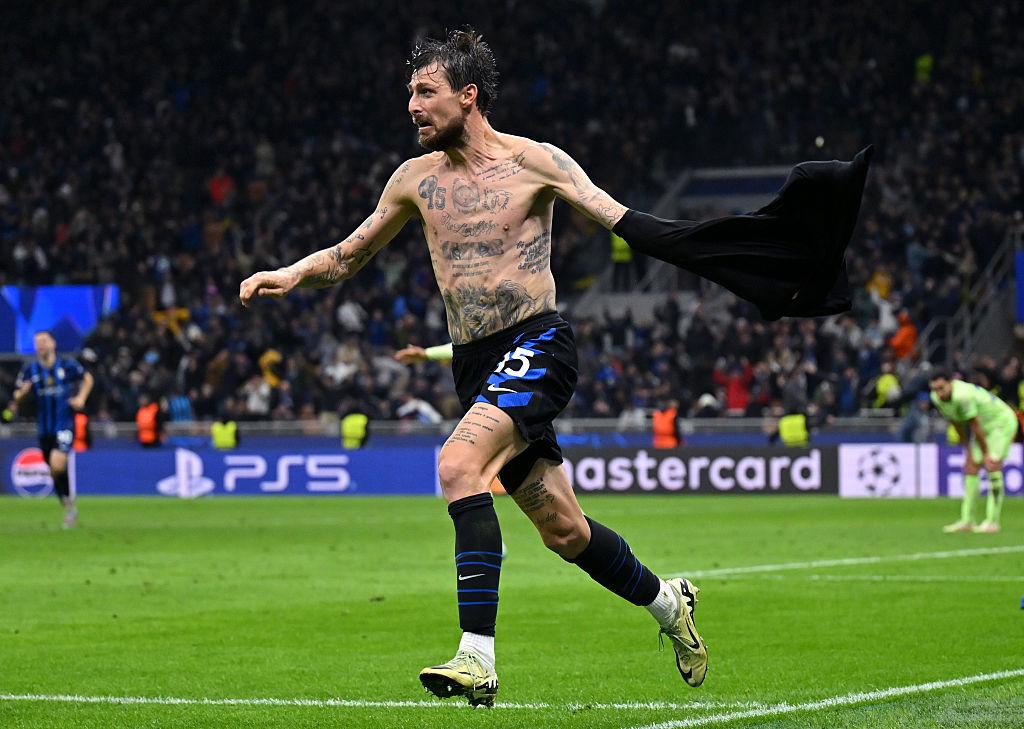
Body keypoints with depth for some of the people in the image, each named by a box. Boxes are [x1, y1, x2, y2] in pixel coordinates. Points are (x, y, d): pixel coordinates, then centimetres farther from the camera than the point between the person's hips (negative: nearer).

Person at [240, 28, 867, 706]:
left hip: (538, 346, -5)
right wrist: (291, 275, 2)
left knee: (458, 464, -29)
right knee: (563, 529, 8)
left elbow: (624, 221, -7)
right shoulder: (416, 179, 11)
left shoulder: (533, 161, -3)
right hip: (474, 365, 5)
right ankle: (667, 600, 36)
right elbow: (347, 257, 21)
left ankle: (478, 659, -32)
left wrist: (705, 249, -20)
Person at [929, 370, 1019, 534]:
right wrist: (968, 449, 10)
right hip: (984, 426, 8)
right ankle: (966, 521, 8)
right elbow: (957, 423, 6)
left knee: (992, 465, -20)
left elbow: (976, 427, -27)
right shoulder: (936, 399, -9)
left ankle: (992, 521, -20)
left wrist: (986, 454, -19)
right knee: (970, 468, 2)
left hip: (1002, 422, -8)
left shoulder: (963, 396, -36)